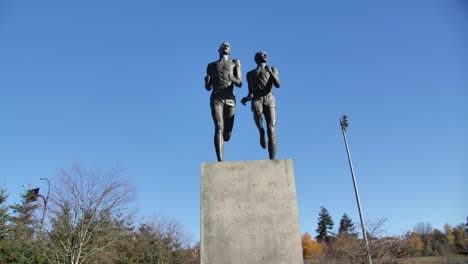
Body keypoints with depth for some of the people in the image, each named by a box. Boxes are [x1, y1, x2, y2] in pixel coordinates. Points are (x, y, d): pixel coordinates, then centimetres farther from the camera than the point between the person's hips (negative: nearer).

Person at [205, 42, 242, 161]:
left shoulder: (235, 62, 17)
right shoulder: (211, 66, 21)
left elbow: (239, 84, 6)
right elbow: (208, 88, 17)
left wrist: (232, 78, -17)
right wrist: (206, 82, -7)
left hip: (230, 99, 1)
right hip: (216, 99, 0)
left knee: (227, 134, 1)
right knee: (219, 128, -20)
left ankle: (220, 142, 38)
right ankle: (220, 161, -26)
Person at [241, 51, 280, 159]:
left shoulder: (273, 69, 25)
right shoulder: (250, 74, 29)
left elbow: (278, 85, 6)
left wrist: (270, 72, -10)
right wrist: (246, 99, 0)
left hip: (269, 100, 0)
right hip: (256, 101, 0)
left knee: (271, 130, -17)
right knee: (257, 112, -37)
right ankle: (261, 132, -8)